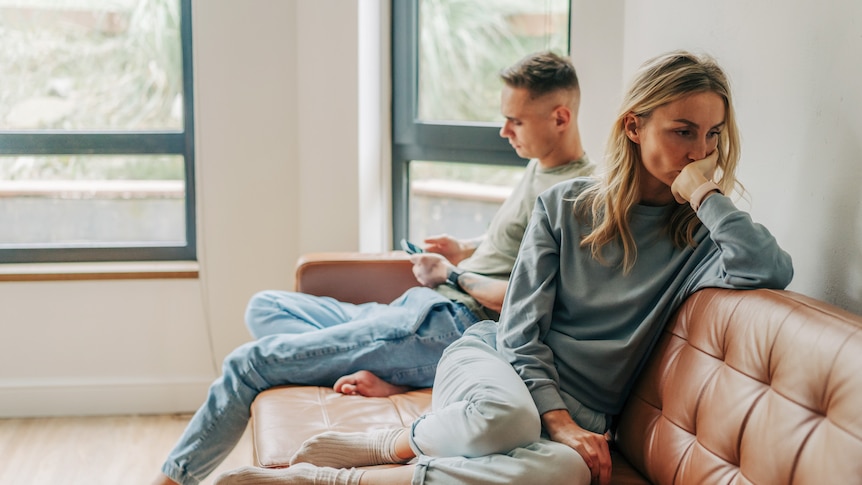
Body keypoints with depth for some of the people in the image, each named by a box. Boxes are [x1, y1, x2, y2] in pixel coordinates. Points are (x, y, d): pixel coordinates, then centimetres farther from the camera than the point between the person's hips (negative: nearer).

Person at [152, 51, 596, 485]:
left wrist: (453, 275, -7)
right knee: (264, 308, 11)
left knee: (249, 362, -10)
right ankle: (375, 373, -14)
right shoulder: (539, 170, 17)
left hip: (451, 326, -11)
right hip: (417, 310, 11)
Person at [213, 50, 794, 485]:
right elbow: (521, 329, -2)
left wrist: (704, 191, -14)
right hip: (498, 360, -1)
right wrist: (555, 417, -15)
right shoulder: (566, 204, 1)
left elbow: (772, 270, -22)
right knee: (504, 416, -42)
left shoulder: (701, 232, 1)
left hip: (578, 415, 1)